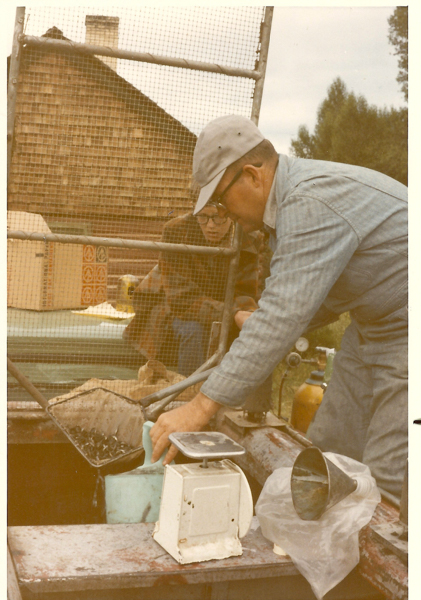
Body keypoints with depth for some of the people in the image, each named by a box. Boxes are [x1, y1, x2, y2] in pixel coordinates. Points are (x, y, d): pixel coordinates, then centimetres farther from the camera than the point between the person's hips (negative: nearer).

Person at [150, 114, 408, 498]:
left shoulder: (312, 206, -28)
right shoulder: (286, 202, 6)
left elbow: (284, 317, -35)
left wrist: (201, 408, -35)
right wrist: (262, 323, 3)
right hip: (372, 325, 10)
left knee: (385, 481, -10)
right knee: (328, 456, 8)